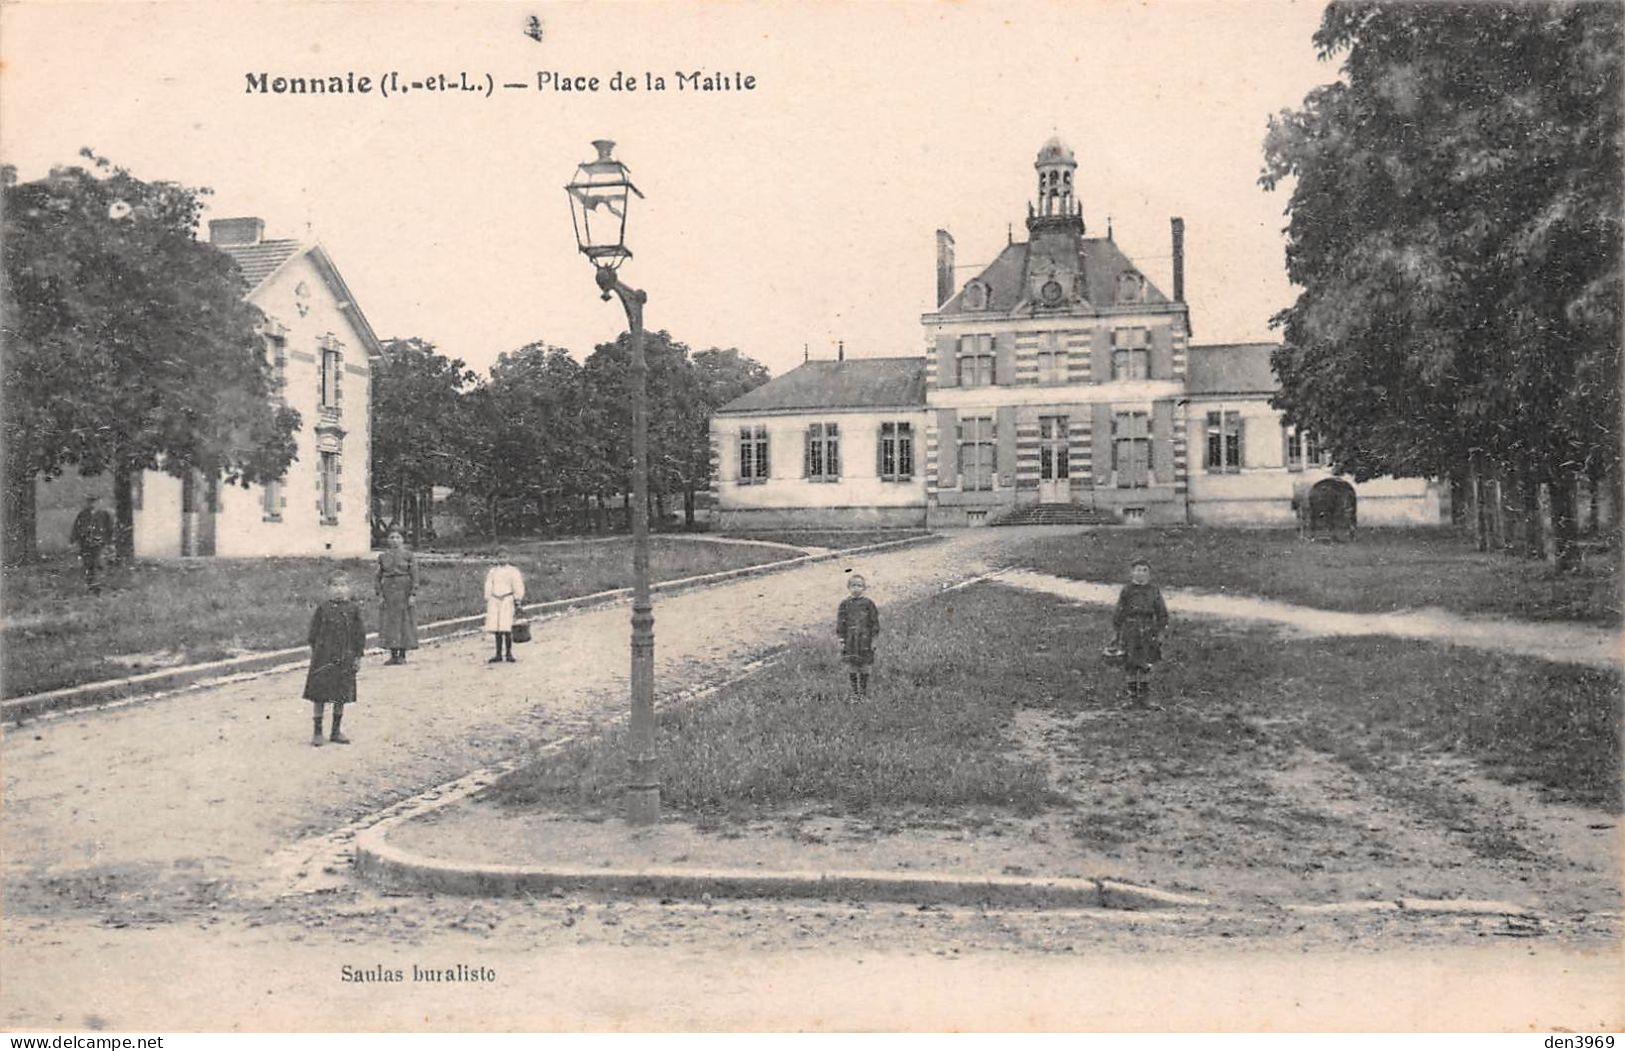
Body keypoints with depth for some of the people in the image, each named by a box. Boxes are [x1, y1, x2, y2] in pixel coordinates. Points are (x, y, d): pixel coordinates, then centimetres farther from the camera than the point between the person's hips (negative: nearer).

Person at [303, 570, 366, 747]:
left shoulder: (353, 609, 1)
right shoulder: (322, 609, -3)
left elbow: (359, 634, 6)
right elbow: (314, 633, 3)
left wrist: (358, 656, 3)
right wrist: (315, 652, 1)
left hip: (345, 659, 2)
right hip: (324, 659, -2)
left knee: (341, 697, 9)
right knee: (319, 696, 0)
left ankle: (336, 732, 21)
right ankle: (317, 732, 10)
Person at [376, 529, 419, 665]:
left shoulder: (409, 556, -1)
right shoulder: (383, 557, 7)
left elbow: (414, 576, -3)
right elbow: (379, 577, 8)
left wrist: (413, 595, -11)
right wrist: (379, 594, -1)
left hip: (404, 592, -3)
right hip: (388, 591, 3)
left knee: (405, 621, 0)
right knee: (389, 622, 2)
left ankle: (402, 655, 8)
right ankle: (393, 655, 8)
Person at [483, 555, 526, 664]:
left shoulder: (513, 570, 1)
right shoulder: (493, 571, 13)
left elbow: (518, 587, 1)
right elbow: (488, 587, 16)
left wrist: (518, 602, -3)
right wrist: (487, 601, 12)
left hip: (507, 600, -4)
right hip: (494, 601, 4)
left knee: (506, 629, -9)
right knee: (497, 630, 3)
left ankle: (508, 654, 1)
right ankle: (499, 655, 10)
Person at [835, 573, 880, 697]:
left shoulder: (868, 603, 0)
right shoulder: (845, 604, 3)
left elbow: (874, 621, 2)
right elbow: (840, 622, 4)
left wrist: (873, 639, -2)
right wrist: (841, 639, -2)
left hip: (864, 639, -1)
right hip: (849, 640, 1)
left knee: (864, 667, 3)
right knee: (851, 667, 4)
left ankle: (864, 692, 13)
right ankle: (854, 692, 14)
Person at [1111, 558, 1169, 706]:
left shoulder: (1153, 590, 3)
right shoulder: (1127, 590, -1)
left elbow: (1162, 613, 7)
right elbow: (1119, 612, 4)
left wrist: (1159, 633, 2)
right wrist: (1117, 633, 3)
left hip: (1147, 632, 1)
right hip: (1130, 632, -1)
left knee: (1145, 665, 1)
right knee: (1131, 664, 2)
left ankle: (1145, 694, 11)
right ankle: (1132, 694, 13)